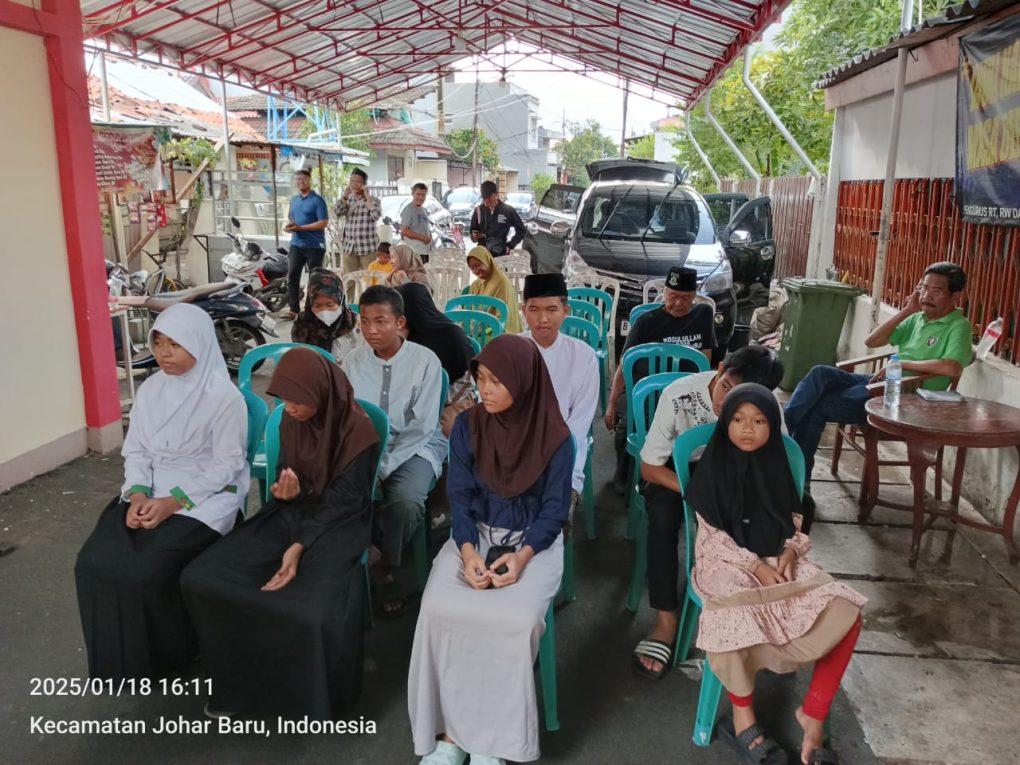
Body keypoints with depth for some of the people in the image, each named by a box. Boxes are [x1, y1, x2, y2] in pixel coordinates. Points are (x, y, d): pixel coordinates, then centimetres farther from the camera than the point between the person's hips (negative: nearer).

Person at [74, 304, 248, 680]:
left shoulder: (223, 396, -14)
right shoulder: (150, 389, 5)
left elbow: (227, 464, -13)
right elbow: (136, 449, 9)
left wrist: (174, 502, -20)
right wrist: (138, 493, -11)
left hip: (206, 494, -6)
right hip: (151, 490, 6)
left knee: (148, 570, -24)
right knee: (95, 561, -13)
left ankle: (164, 657, 5)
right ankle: (118, 654, 10)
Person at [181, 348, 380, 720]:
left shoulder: (358, 431, -18)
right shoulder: (291, 419, 1)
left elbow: (341, 500, -17)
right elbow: (287, 469, 9)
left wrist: (299, 546, -26)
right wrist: (285, 489, -16)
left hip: (339, 524, -6)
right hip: (293, 511, 7)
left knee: (310, 610, -32)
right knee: (200, 578, -8)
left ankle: (312, 695, 1)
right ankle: (240, 681, 9)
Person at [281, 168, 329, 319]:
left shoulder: (317, 200, -7)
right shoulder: (294, 200, 15)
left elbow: (324, 222, -15)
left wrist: (300, 228, -18)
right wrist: (289, 225, -2)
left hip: (314, 246, -6)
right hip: (296, 244, 6)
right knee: (292, 276, 1)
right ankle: (293, 308, 7)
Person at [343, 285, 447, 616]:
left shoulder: (425, 361, -11)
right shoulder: (353, 361, 1)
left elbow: (422, 426, -13)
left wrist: (382, 468, -19)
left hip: (416, 447, -3)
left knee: (405, 502, -32)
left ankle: (388, 566, 0)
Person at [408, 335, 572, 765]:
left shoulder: (555, 437, -9)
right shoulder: (467, 427, -2)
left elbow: (555, 507, -6)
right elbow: (459, 495, -2)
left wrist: (522, 555, -21)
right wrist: (468, 552, -19)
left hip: (534, 540, -2)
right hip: (475, 533, 3)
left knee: (515, 620, -29)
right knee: (439, 609, -24)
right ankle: (451, 730, -10)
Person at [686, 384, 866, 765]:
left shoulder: (775, 464, 8)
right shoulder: (714, 467, -6)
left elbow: (794, 524, 13)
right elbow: (712, 536, -8)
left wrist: (790, 553, -8)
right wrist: (756, 566, -18)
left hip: (778, 561, 5)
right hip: (728, 563, -4)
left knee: (846, 612, -15)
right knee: (736, 621, -35)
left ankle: (813, 713, -2)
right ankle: (743, 713, -8)